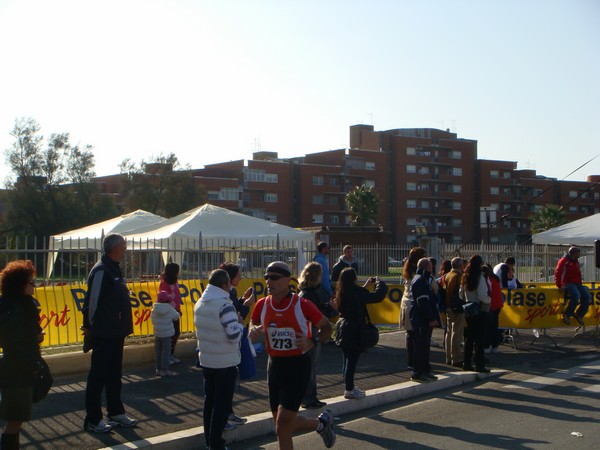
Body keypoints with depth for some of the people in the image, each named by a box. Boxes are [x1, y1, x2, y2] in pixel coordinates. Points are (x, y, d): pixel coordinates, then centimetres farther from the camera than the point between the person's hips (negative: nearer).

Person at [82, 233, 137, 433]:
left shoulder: (114, 269, 13)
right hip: (104, 334, -9)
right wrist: (90, 326, -11)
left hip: (116, 332, 9)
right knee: (98, 376, 0)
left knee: (114, 374, 17)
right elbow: (92, 302, -18)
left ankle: (116, 412, 28)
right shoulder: (101, 271, -18)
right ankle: (93, 420, 8)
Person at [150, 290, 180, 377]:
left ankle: (158, 369, 19)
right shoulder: (170, 310, -14)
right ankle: (164, 370, 3)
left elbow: (153, 320, 0)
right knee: (166, 352, 3)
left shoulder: (154, 310, -7)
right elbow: (176, 317, 0)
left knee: (158, 352, 13)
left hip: (157, 334, 4)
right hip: (167, 334, -4)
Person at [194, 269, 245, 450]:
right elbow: (234, 336, -23)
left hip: (206, 360, 7)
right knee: (222, 404, 2)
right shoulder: (225, 305, -21)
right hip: (225, 363, -7)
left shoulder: (199, 304, 5)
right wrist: (240, 324, -4)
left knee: (209, 401, 16)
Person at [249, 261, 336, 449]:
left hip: (298, 365, -5)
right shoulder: (262, 305, -2)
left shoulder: (302, 305, -13)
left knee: (283, 424, -12)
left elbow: (327, 327, -1)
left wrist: (312, 341, -19)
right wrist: (253, 331, -9)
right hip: (274, 364, 5)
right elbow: (253, 324, 15)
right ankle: (321, 422, 37)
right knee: (284, 426, 13)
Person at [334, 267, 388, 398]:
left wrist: (366, 286, 25)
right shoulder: (356, 292, -20)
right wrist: (380, 282, 0)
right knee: (352, 360, -1)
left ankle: (349, 386, 26)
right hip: (355, 330, -8)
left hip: (344, 328, 8)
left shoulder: (341, 292, 5)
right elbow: (378, 296, -17)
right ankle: (349, 390, 4)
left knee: (347, 359, 16)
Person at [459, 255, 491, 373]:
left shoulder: (465, 277, 7)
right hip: (480, 310, -7)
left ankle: (467, 363, 17)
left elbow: (461, 293, 11)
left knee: (469, 337, 13)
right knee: (479, 338, -2)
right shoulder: (480, 277, -15)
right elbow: (482, 296, -20)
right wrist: (489, 300, -2)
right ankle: (479, 365, 0)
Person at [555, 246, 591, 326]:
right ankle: (567, 315, -22)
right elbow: (557, 274, -9)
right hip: (568, 283, -8)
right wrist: (559, 286, -13)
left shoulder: (576, 261, 19)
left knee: (587, 297, -14)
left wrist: (581, 283, 19)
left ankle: (579, 315, 1)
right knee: (576, 295, -34)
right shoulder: (564, 261, -5)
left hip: (577, 284, 8)